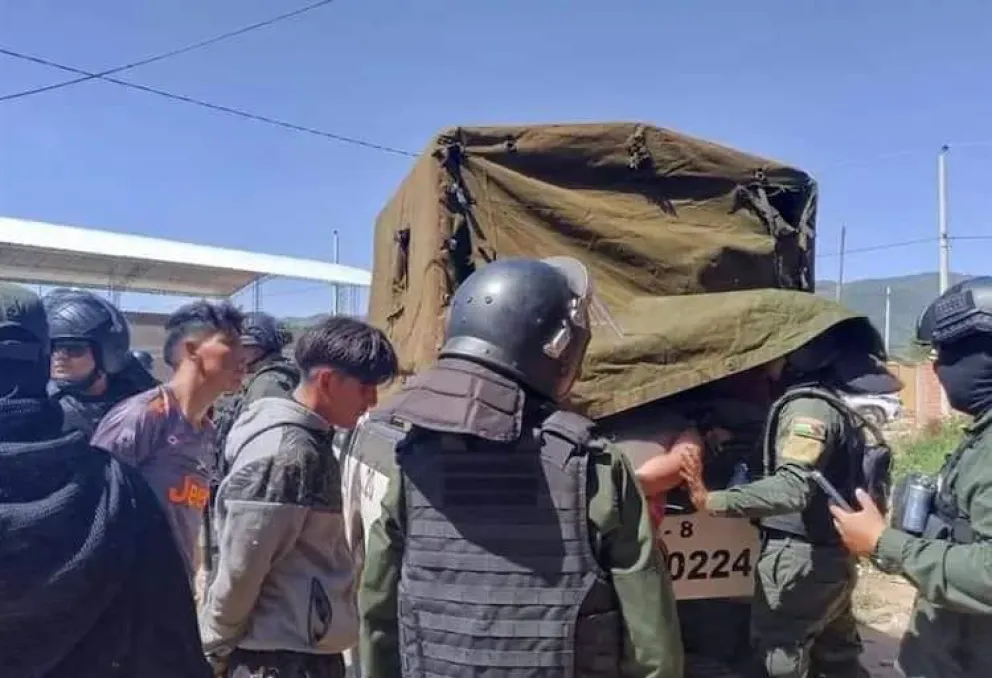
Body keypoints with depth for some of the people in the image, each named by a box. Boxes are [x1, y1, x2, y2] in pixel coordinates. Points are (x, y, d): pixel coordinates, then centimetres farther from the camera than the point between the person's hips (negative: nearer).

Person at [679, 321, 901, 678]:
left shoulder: (808, 407, -19)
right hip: (833, 555, 10)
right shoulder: (832, 402, 12)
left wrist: (712, 501, -43)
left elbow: (792, 487, -33)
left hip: (800, 558, -10)